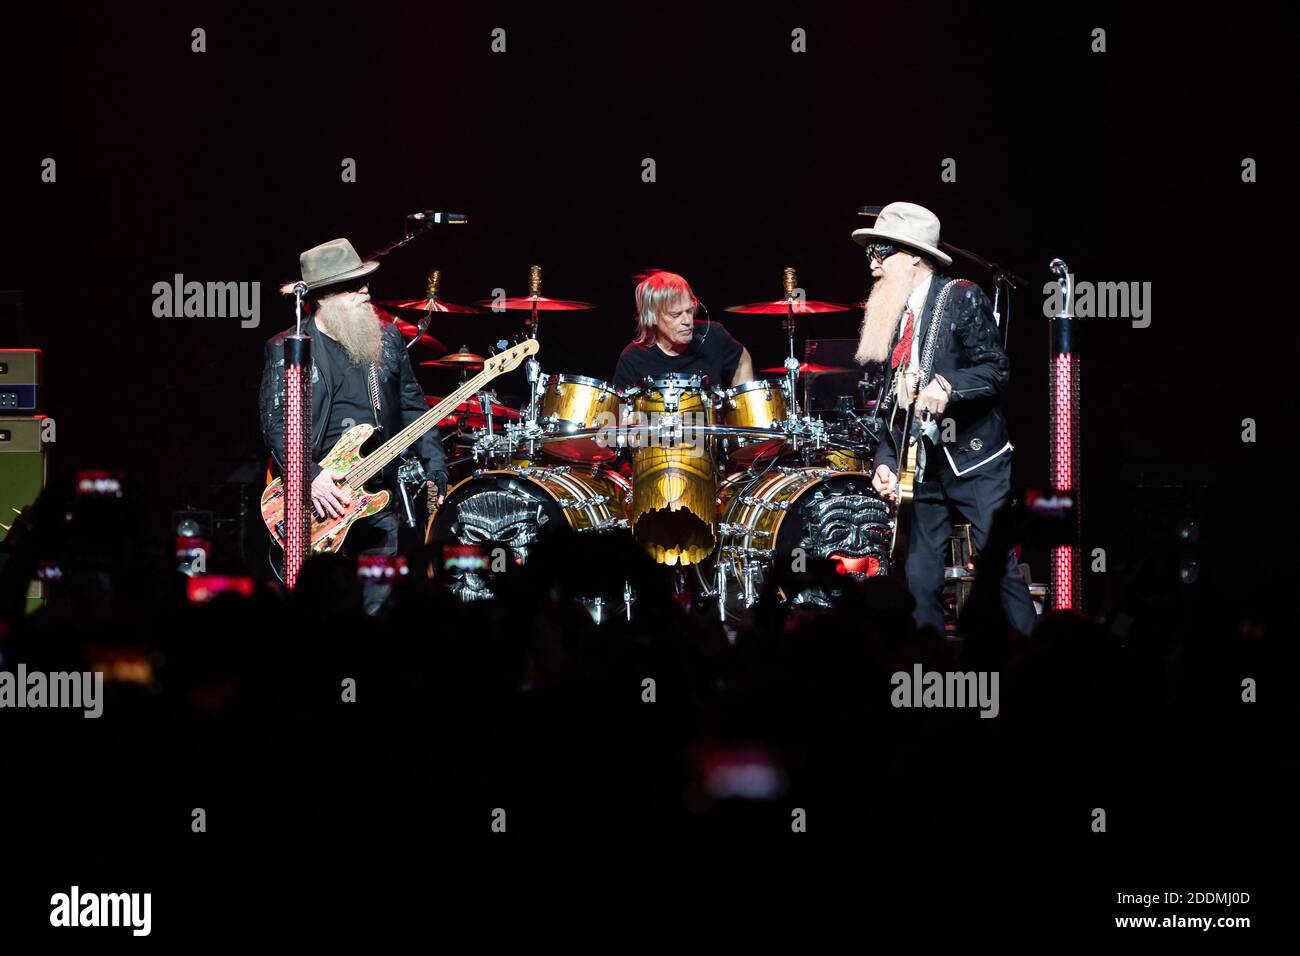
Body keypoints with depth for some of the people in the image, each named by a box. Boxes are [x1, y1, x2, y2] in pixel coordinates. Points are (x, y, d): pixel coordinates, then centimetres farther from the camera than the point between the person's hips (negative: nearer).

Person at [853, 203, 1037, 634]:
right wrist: (885, 461, 3)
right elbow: (891, 403, 15)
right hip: (922, 465, 6)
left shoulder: (962, 298, -6)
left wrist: (947, 386, -29)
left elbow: (996, 368, -12)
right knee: (920, 577, 3)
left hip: (974, 459, -6)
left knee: (999, 567, -11)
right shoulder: (890, 314, 12)